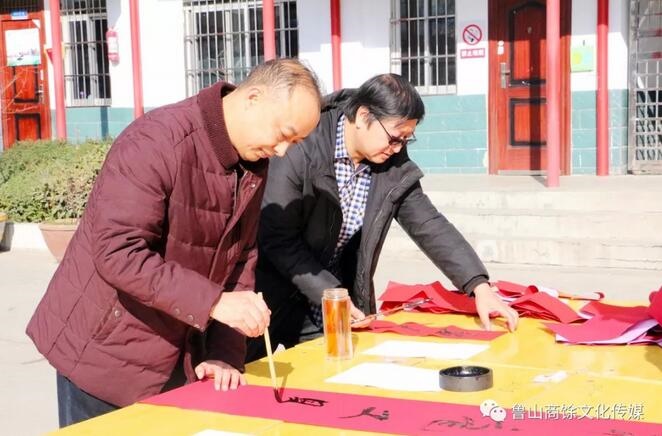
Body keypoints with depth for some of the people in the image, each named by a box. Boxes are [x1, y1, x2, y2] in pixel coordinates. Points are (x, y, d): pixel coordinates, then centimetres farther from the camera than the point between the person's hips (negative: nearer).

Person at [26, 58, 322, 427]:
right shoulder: (158, 142, -24)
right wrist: (213, 302, -33)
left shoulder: (254, 163, 0)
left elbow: (240, 259, 3)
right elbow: (117, 253, -30)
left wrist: (226, 353, -5)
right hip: (106, 351, -6)